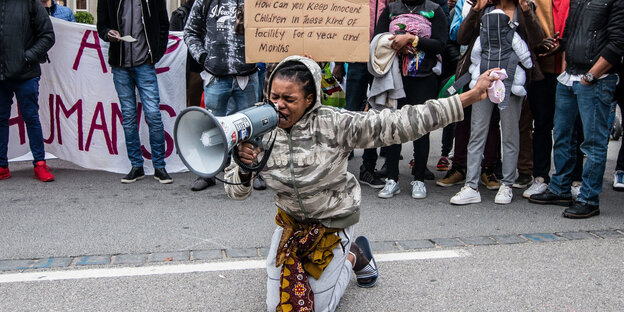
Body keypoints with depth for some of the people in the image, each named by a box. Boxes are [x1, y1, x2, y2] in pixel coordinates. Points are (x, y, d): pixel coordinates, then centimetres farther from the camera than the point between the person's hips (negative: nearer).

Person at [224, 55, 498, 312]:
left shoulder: (335, 124, -26)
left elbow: (398, 124, -29)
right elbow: (235, 191, -10)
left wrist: (469, 97, -32)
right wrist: (244, 170, -36)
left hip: (334, 222, -3)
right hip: (291, 220, 3)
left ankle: (354, 256, 32)